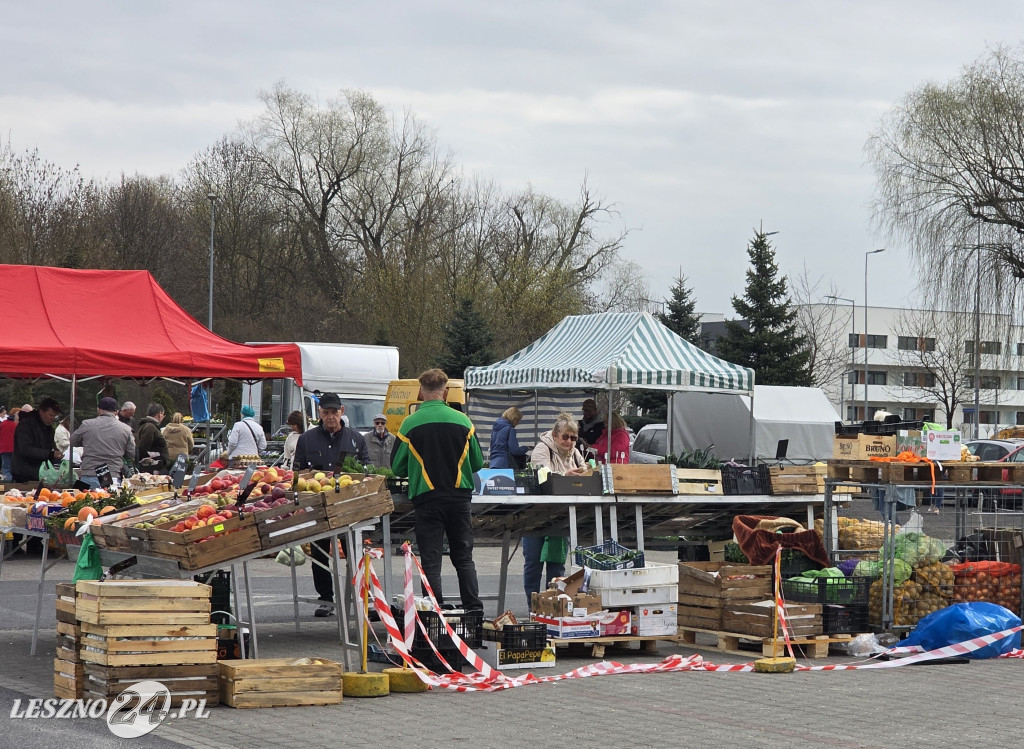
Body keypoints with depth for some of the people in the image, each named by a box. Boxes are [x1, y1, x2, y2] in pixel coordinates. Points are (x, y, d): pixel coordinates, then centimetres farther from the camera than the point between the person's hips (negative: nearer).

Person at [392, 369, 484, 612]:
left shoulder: (410, 424, -6)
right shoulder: (462, 421, -2)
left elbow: (397, 467, 0)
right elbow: (477, 462, 6)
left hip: (426, 498, -2)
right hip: (460, 497, 2)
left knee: (431, 561, 3)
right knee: (464, 558, 11)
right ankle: (475, 610, 9)